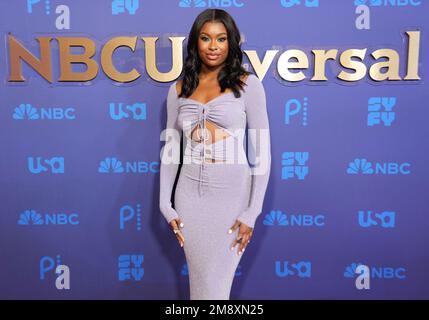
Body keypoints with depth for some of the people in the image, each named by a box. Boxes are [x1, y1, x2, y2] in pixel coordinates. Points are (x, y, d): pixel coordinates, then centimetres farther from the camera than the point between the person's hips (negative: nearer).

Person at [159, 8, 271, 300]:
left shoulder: (248, 84, -3)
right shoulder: (179, 89, 7)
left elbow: (261, 151, -5)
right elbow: (171, 149, 9)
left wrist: (252, 212, -9)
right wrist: (166, 204, 4)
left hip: (232, 193, -2)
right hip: (190, 193, 3)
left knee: (218, 282, 6)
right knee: (200, 279, 14)